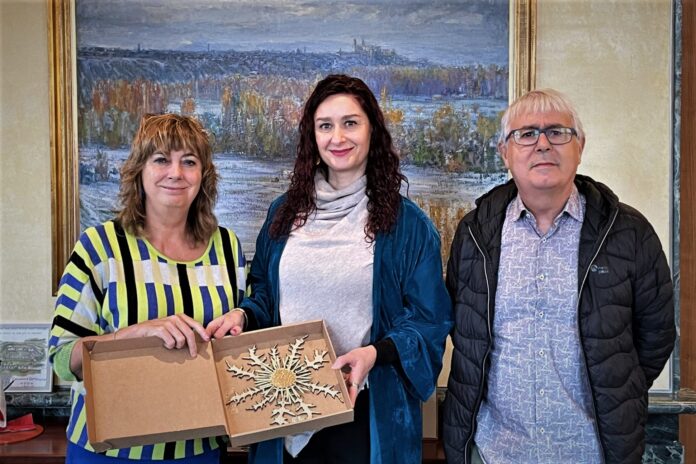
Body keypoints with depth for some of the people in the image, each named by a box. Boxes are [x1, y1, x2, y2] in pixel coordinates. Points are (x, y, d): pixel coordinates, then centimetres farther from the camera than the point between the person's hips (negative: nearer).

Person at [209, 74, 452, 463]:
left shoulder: (407, 224, -5)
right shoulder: (286, 212, 7)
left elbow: (430, 321, -5)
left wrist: (376, 353, -21)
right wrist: (242, 315, -6)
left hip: (367, 410, -3)